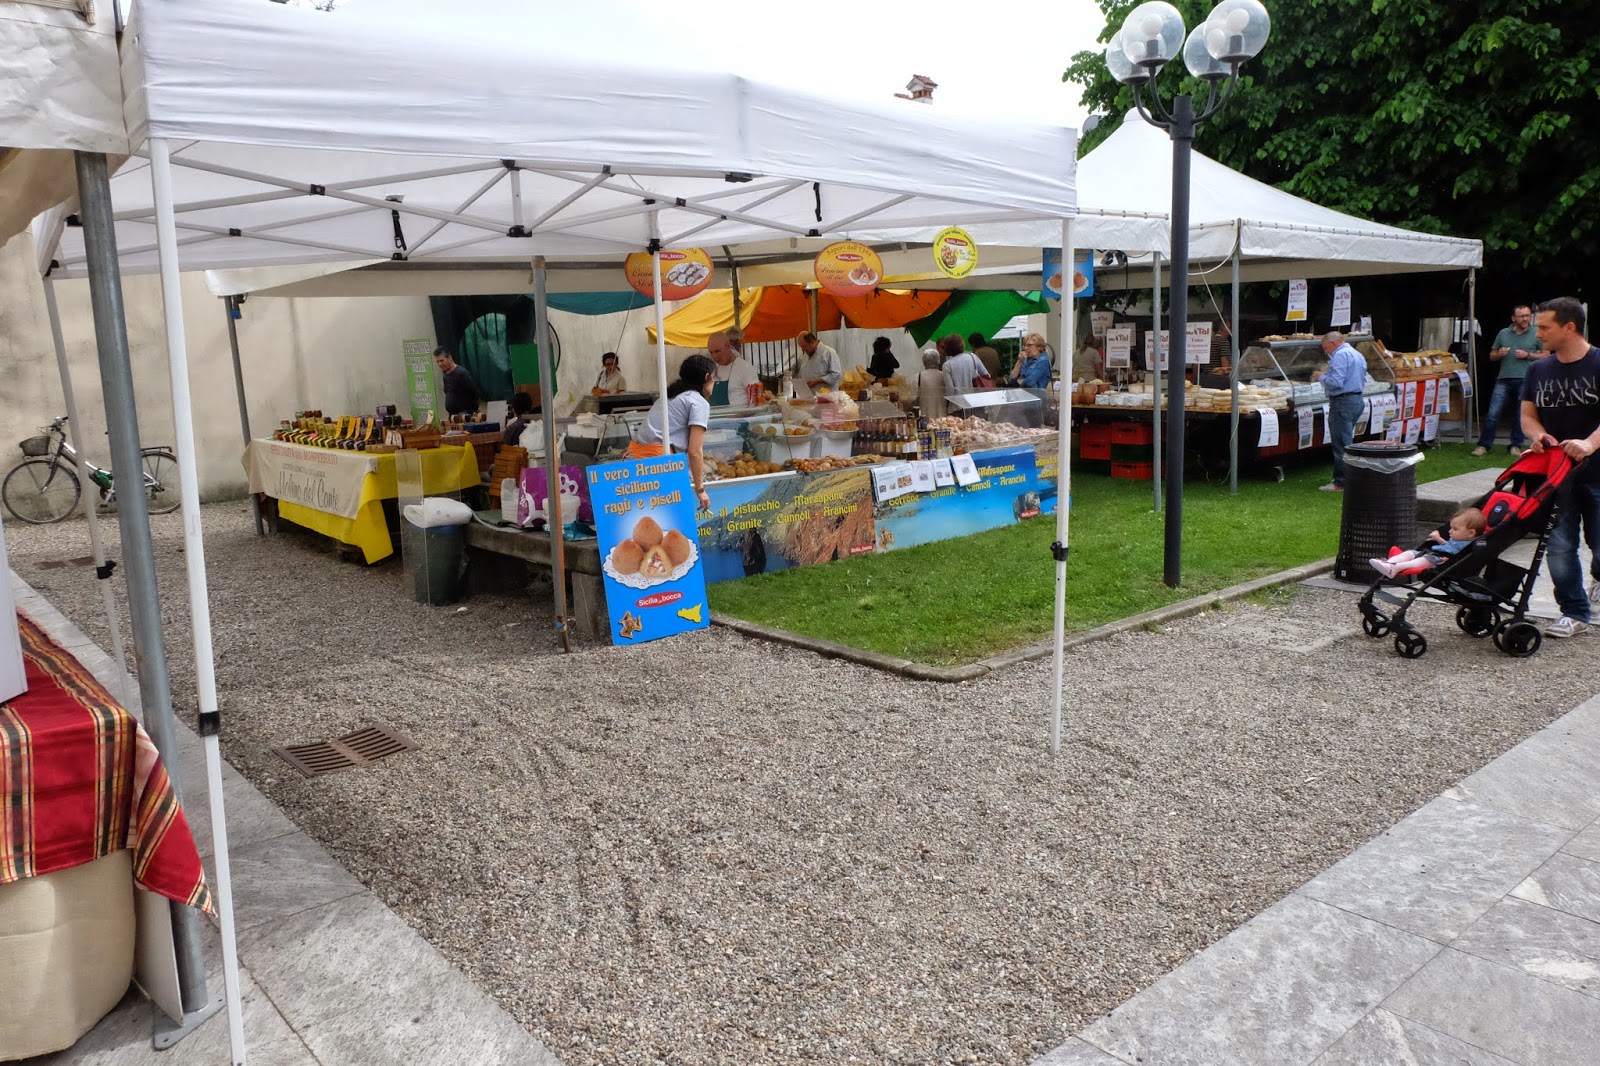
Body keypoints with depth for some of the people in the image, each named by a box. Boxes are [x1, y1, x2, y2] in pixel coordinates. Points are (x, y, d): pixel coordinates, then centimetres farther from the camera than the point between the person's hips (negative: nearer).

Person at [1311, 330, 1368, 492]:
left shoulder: (1340, 356, -14)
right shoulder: (1358, 355, 19)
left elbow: (1336, 382, -24)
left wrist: (1321, 377, -5)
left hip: (1343, 402, -10)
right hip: (1357, 399, 10)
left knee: (1341, 445, -6)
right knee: (1347, 442, 16)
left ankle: (1341, 483, -4)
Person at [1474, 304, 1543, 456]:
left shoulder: (1536, 334, 5)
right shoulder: (1503, 333, 11)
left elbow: (1546, 355, 5)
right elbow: (1492, 355, 18)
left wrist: (1528, 355, -9)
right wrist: (1499, 354, -4)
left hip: (1525, 380, -1)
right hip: (1504, 379, 1)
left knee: (1520, 416, 5)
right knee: (1492, 413, -5)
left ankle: (1515, 445, 15)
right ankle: (1484, 445, 0)